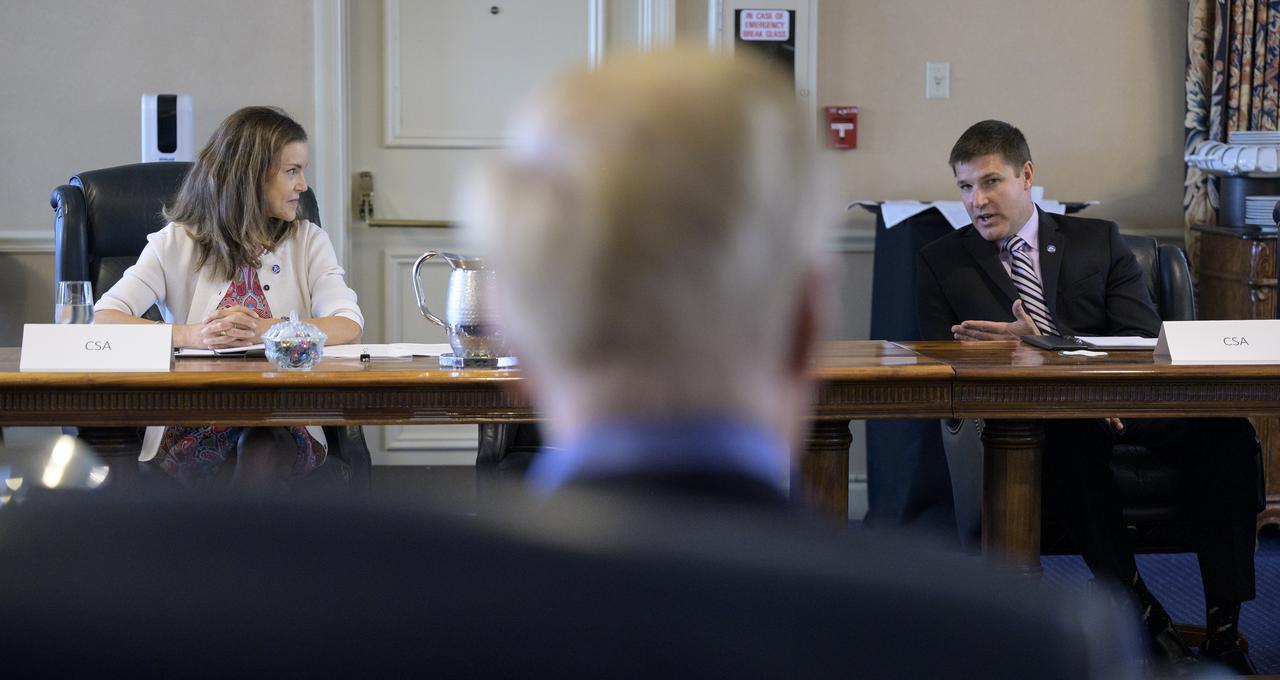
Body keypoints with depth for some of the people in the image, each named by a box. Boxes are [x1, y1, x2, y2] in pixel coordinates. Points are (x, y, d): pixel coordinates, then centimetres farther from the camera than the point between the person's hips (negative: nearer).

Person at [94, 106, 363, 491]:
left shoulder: (308, 241, 14)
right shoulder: (176, 243, 8)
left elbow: (348, 326, -2)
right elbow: (103, 318, -4)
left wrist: (266, 329, -19)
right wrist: (191, 335, -21)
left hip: (281, 421, 1)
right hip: (191, 425, -1)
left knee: (261, 464, -34)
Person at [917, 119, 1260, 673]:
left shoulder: (1100, 242, 16)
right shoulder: (941, 263, 14)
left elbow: (1144, 339, 4)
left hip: (1125, 404, 2)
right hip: (1029, 419, -2)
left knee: (1228, 433, -27)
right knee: (1077, 440, -38)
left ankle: (1223, 632, -27)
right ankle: (1143, 621, -28)